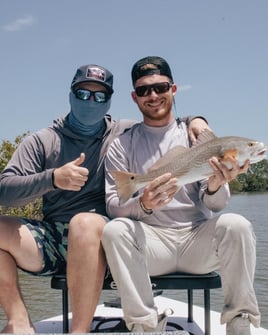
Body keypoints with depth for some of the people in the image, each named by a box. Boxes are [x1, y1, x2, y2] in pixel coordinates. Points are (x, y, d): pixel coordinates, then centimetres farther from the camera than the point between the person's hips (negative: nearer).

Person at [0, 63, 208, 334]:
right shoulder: (42, 141, 10)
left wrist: (195, 120, -3)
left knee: (86, 222, -37)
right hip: (50, 239, 2)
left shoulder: (125, 133, 12)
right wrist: (52, 178, -18)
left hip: (96, 240, -2)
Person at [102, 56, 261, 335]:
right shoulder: (122, 145, 6)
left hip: (197, 238, 1)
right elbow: (113, 205, -4)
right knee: (114, 230, -30)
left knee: (236, 225, -29)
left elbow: (214, 206, 1)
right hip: (150, 241, 0)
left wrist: (215, 187, -24)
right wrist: (143, 205, -27)